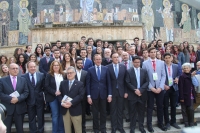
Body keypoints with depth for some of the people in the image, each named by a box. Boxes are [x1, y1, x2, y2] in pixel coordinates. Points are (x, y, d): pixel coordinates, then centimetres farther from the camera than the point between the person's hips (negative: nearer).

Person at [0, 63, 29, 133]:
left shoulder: (23, 80, 8)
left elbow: (26, 92, 1)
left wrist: (18, 98, -15)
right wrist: (10, 99, -19)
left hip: (20, 108, 2)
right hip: (7, 107, -2)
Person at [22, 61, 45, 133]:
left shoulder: (41, 75, -1)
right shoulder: (23, 76, -5)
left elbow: (44, 87, 4)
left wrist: (42, 93, -5)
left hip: (39, 100, 1)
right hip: (30, 100, -1)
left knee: (40, 118, 12)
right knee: (31, 118, 13)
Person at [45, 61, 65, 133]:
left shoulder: (63, 75, 8)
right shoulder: (49, 75, -1)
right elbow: (46, 86, -7)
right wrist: (54, 92, -16)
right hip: (53, 97, -3)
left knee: (61, 114, 7)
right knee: (55, 115, 1)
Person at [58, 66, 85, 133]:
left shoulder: (80, 84, 2)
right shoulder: (63, 83, 13)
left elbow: (81, 95, -10)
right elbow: (59, 94, 6)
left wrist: (71, 103, -20)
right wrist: (62, 102, -14)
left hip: (75, 109, -3)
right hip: (65, 109, 3)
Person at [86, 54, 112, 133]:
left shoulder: (105, 69, 2)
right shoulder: (90, 70, -1)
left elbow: (108, 82, 2)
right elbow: (88, 84, -2)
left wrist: (109, 94, -4)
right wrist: (88, 96, -8)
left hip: (103, 94, 1)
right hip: (94, 94, -1)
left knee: (103, 112, 11)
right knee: (95, 113, 10)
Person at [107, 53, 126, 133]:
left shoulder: (123, 67, 3)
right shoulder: (108, 67, -4)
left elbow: (125, 80, 4)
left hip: (121, 91, 2)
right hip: (112, 91, -2)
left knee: (120, 110, 12)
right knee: (113, 110, 10)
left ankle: (120, 126, 26)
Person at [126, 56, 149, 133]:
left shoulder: (144, 71, 8)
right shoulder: (129, 71, 1)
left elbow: (147, 82, 0)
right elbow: (128, 83, -6)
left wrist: (140, 90, -13)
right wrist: (135, 90, -16)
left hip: (142, 94, 2)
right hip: (132, 95, -2)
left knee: (141, 112, 10)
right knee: (133, 112, 5)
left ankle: (141, 126, 24)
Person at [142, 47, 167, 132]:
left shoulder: (161, 62, 6)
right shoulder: (145, 63, -2)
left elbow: (163, 75, 2)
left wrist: (160, 87, -9)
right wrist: (151, 87, -11)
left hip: (160, 88, 3)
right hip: (150, 88, -2)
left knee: (160, 106, 12)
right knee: (150, 107, 6)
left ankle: (160, 123, 27)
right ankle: (149, 124, 18)